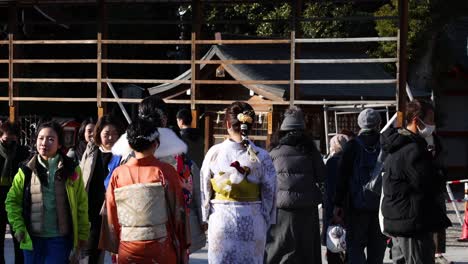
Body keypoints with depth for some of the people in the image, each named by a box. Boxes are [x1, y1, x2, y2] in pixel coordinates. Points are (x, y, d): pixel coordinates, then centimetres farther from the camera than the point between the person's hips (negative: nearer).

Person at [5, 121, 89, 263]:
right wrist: (18, 227, -4)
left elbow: (81, 205, 0)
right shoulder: (27, 170, 2)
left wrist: (82, 234, -2)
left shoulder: (71, 170, -2)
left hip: (61, 239, -2)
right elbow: (12, 200, 7)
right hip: (32, 238, 2)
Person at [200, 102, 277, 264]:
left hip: (221, 218, 0)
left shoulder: (214, 152, -6)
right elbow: (269, 193, -1)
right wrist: (266, 222, 10)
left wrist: (206, 217, 12)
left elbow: (205, 189, 1)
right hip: (252, 220, 0)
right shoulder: (261, 156, -6)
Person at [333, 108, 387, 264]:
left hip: (357, 205, -2)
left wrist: (338, 205, -1)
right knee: (377, 248, 10)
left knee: (355, 246, 2)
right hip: (381, 205, 2)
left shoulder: (353, 146, -3)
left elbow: (342, 177, -4)